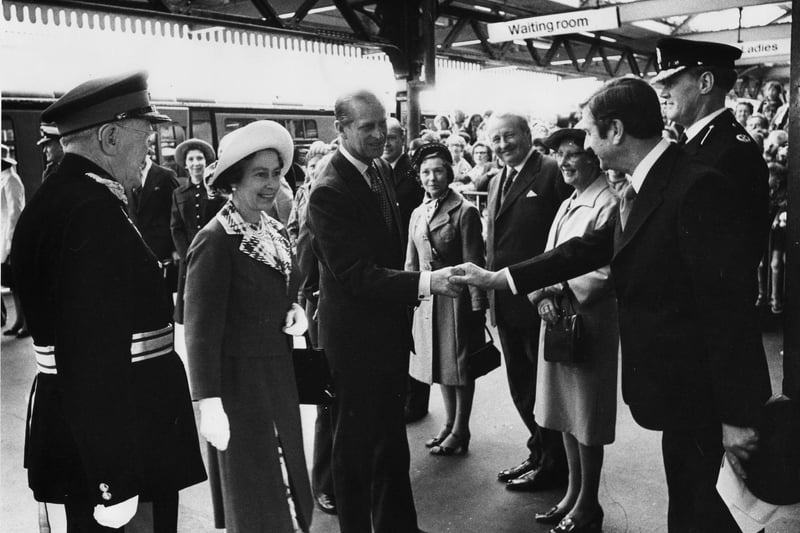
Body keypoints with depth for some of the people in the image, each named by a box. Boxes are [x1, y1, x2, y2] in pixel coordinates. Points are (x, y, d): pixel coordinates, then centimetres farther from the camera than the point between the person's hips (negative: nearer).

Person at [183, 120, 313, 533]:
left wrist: (295, 310, -4)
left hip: (280, 376, 7)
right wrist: (209, 403, -24)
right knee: (252, 497, 9)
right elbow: (201, 330, -20)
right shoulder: (215, 240, -19)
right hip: (237, 379, -7)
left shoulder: (276, 231, 5)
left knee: (285, 476, 20)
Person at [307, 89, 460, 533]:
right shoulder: (329, 191, -21)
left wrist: (413, 290, 13)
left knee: (390, 438, 21)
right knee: (357, 442, 10)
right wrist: (425, 283, -34)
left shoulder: (382, 171, 6)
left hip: (390, 328, 8)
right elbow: (355, 274, -27)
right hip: (356, 335, -8)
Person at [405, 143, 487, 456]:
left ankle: (460, 432, 18)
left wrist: (477, 306, -14)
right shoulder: (418, 214, 10)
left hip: (456, 299, -6)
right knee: (440, 362, 15)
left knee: (460, 364, 5)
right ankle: (450, 425, 30)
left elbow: (473, 264, -12)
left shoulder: (465, 212, -10)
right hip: (427, 299, 7)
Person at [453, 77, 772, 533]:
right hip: (678, 392, 9)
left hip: (708, 398, -8)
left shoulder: (698, 187, -22)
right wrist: (496, 278, 9)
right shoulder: (642, 188, 7)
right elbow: (590, 248, 11)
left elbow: (728, 307, -24)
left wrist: (736, 416, -21)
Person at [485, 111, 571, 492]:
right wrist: (491, 295, 11)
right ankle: (539, 453, 36)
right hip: (506, 303, 8)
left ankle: (553, 464, 23)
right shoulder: (497, 182, 14)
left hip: (541, 302, -8)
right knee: (521, 387, 19)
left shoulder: (552, 173, -12)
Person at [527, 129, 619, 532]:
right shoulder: (567, 205, 15)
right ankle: (572, 492, 32)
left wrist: (561, 293, -15)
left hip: (589, 322, -8)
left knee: (586, 419, 4)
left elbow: (604, 273, -18)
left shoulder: (606, 204, -13)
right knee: (565, 413, 17)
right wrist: (542, 296, -5)